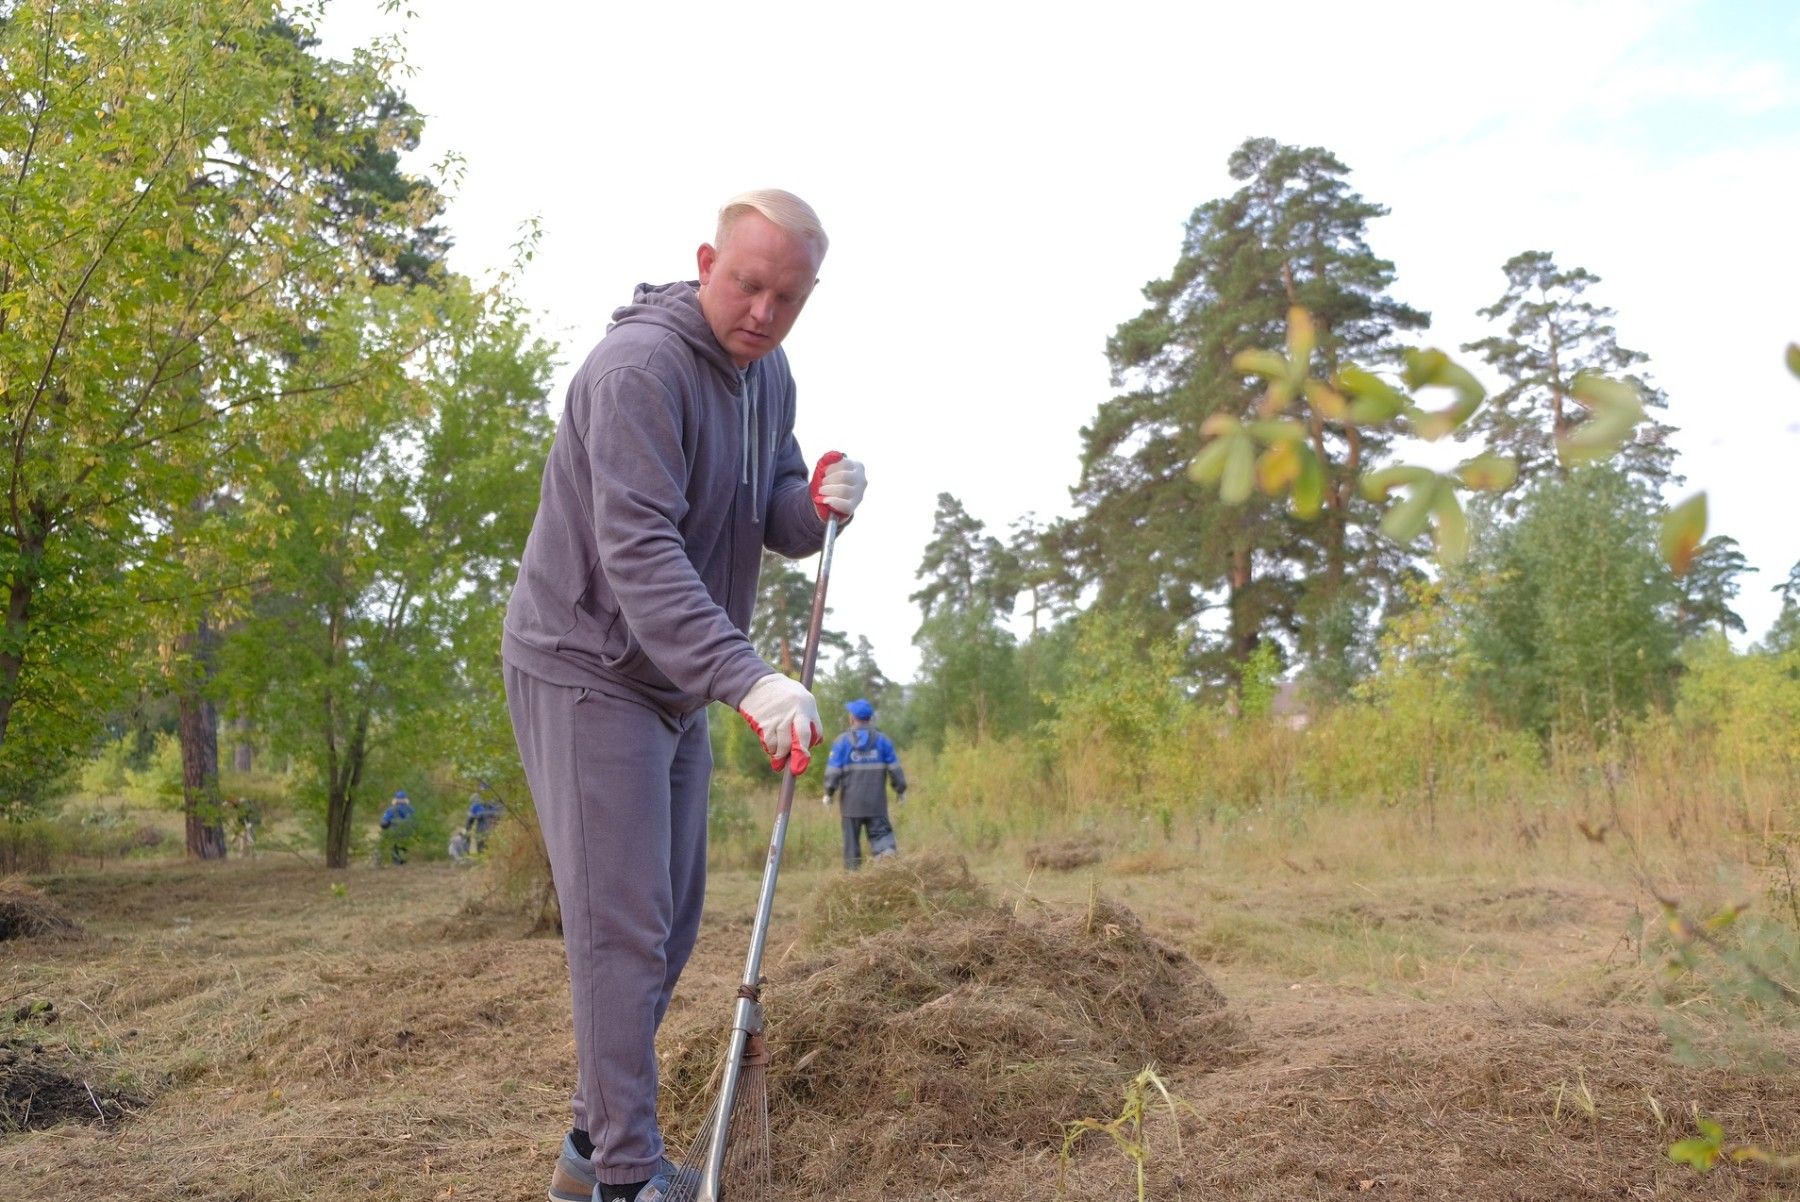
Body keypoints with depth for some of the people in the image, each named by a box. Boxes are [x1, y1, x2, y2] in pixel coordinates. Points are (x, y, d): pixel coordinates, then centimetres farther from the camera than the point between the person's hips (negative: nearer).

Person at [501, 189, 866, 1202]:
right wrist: (747, 678, -40)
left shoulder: (770, 377, 7)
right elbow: (638, 549, -31)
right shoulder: (641, 365, -21)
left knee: (669, 927, 13)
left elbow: (773, 524, 7)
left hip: (678, 688, 9)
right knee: (622, 929, -8)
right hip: (590, 673, -9)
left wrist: (818, 505, -17)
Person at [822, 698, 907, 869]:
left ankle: (853, 872, 12)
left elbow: (833, 770, -6)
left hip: (851, 802, -1)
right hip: (876, 802, 1)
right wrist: (900, 789, 13)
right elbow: (894, 768, 2)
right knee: (880, 833, 2)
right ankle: (889, 852, -25)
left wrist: (828, 792, 3)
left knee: (851, 839, 9)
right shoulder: (882, 740, 2)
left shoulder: (842, 741, -3)